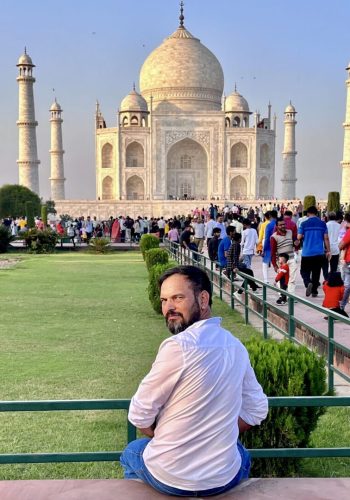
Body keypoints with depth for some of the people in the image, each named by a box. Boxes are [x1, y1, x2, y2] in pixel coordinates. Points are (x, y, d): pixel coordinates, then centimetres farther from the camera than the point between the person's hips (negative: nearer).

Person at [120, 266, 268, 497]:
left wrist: (161, 439, 5)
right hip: (225, 477, 5)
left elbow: (140, 414, -14)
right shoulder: (236, 346, -3)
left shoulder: (178, 346, -24)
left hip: (169, 476, -4)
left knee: (131, 452, 30)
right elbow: (256, 411, 8)